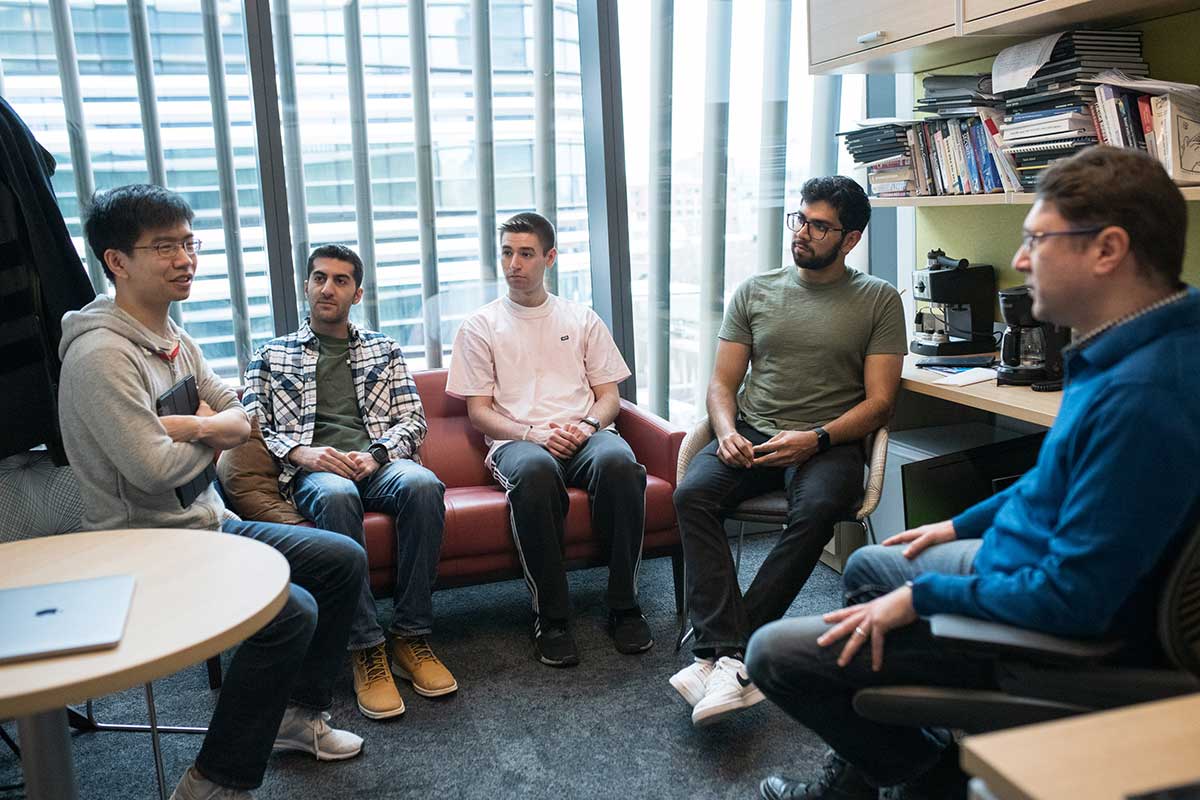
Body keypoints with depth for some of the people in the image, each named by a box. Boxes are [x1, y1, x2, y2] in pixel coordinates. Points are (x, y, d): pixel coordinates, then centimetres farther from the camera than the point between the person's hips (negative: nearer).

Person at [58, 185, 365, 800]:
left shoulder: (173, 338, 10)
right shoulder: (102, 354, -20)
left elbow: (241, 421, 6)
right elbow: (154, 469, -25)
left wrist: (189, 425, -16)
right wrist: (212, 433, -5)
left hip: (210, 524, 10)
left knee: (345, 560, 7)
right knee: (291, 611, -26)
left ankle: (298, 713, 22)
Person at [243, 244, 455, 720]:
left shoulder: (383, 350, 23)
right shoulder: (272, 356, 21)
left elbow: (412, 418, 13)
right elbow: (252, 426, 9)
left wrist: (376, 455, -8)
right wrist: (299, 452, -12)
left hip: (378, 461, 2)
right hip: (311, 468, -1)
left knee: (422, 485, -35)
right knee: (335, 496, -39)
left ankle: (410, 636, -26)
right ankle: (366, 650, -32)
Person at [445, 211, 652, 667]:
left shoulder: (582, 319, 21)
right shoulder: (480, 327, 15)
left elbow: (609, 395, 16)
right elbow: (479, 412, 8)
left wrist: (588, 425, -8)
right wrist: (533, 434, -10)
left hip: (584, 436, 2)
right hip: (517, 441, -1)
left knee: (618, 461, -35)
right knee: (534, 469, -39)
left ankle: (624, 607, -22)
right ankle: (551, 617, -27)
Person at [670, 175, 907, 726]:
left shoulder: (879, 300, 6)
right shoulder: (755, 292, 14)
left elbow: (879, 402, 0)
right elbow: (722, 383, 11)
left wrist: (814, 439, -16)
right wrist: (726, 431, -11)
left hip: (829, 441, -2)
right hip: (751, 434, 3)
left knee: (817, 509, -36)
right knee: (692, 494, -28)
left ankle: (720, 650, -30)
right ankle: (731, 660, -34)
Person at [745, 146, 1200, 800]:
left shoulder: (1143, 397, -33)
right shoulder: (1121, 351, 1)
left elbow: (1073, 599, -31)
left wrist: (923, 595, -20)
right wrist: (961, 526, 20)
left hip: (1054, 634, -10)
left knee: (775, 653, -10)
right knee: (867, 566, 29)